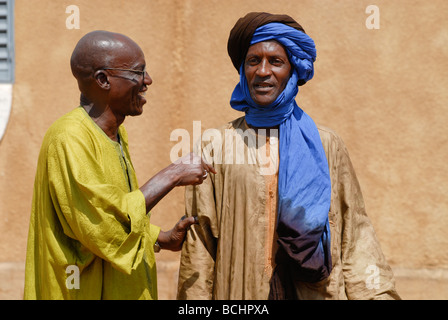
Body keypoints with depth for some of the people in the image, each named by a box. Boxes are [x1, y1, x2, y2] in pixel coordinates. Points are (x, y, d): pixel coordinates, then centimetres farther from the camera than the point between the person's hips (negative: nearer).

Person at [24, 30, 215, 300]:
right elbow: (105, 225, -27)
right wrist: (171, 177, -21)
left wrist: (164, 239, 5)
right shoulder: (69, 138, -20)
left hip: (125, 290, 9)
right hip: (87, 291, -9)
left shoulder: (116, 134, 10)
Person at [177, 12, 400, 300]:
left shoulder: (325, 146, 1)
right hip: (239, 293, 0)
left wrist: (376, 294, -8)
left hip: (315, 291, 1)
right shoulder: (214, 149, -1)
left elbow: (355, 237, 1)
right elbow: (198, 250, -1)